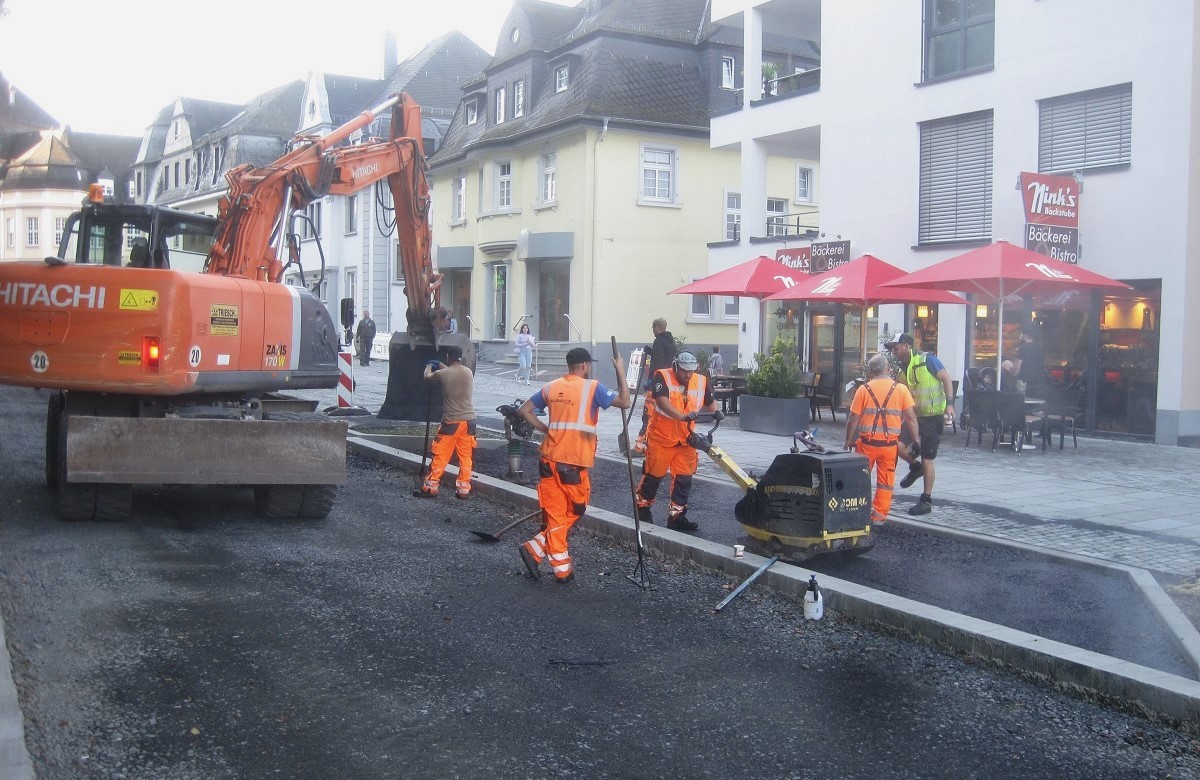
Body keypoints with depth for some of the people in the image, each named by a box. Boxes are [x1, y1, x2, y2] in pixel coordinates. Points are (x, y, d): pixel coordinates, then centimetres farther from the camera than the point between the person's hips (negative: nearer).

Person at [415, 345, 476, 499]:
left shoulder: (443, 374, -10)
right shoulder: (468, 372, 4)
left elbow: (427, 377, 12)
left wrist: (429, 366, 34)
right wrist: (439, 365, 41)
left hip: (451, 422, -4)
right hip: (469, 420, 4)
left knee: (440, 456, 4)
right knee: (466, 457, 9)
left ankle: (430, 488, 9)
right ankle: (464, 489, 11)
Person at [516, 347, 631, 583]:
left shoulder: (551, 387, 10)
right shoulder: (592, 387, -5)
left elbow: (524, 410, 11)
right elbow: (625, 402, -7)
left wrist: (546, 429, 14)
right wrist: (620, 371, 2)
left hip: (550, 459, 5)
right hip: (575, 463, -5)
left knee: (556, 512, 8)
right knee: (574, 511, 9)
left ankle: (562, 569, 7)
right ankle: (535, 549, 3)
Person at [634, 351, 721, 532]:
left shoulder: (701, 381, 2)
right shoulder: (663, 377, -13)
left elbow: (710, 402, 17)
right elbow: (662, 401, -28)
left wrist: (716, 412, -6)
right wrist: (683, 416, -40)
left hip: (685, 440, 4)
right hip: (661, 438, -4)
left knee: (683, 478, 4)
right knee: (653, 475, 7)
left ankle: (676, 516, 14)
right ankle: (642, 508, 26)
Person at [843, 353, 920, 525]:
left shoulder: (864, 389, -3)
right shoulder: (901, 389, -2)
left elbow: (853, 419, -3)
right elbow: (910, 417, -4)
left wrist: (849, 440, 8)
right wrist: (916, 440, 4)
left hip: (867, 442, -1)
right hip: (890, 443, 1)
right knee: (886, 481, 11)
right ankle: (879, 515, 13)